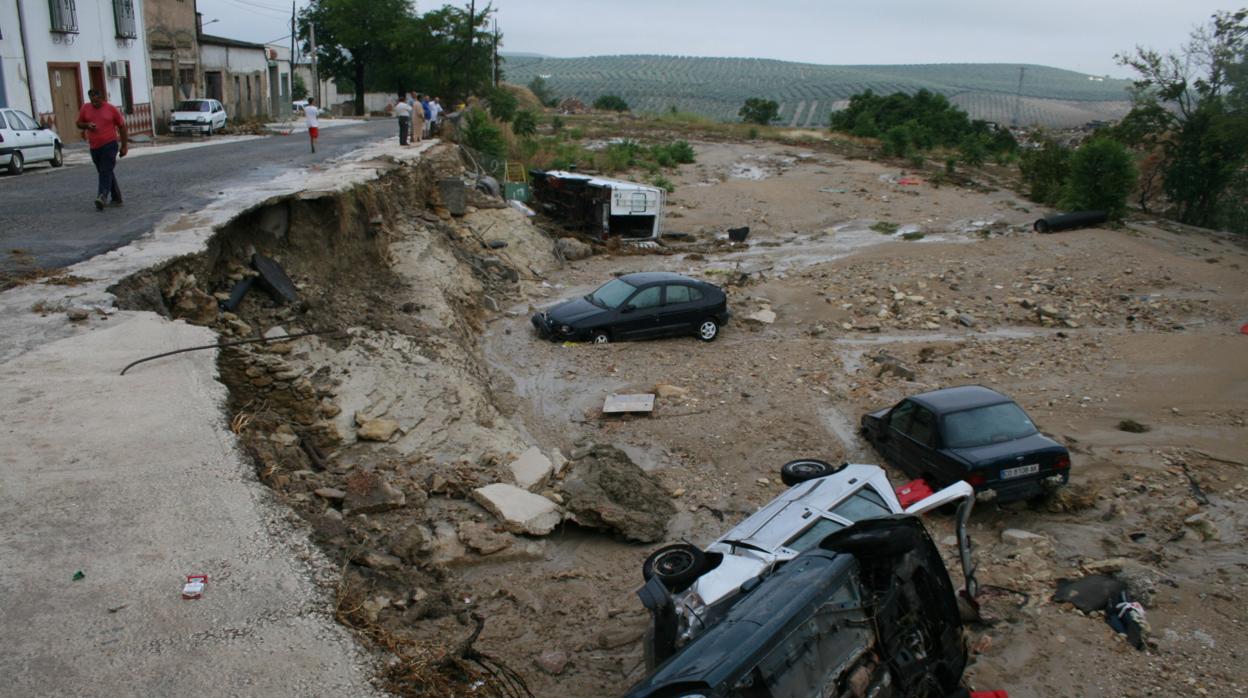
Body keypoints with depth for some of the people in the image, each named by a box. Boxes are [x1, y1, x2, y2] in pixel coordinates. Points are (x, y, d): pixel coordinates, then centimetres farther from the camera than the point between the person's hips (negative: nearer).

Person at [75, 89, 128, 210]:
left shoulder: (111, 109, -2)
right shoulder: (85, 108, 6)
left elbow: (122, 126, 4)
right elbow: (79, 124, 15)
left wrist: (124, 145, 3)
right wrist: (87, 125, -9)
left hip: (109, 145, -5)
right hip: (94, 147, 5)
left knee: (106, 171, -17)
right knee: (105, 173, 11)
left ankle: (102, 197, -28)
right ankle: (116, 198, 20)